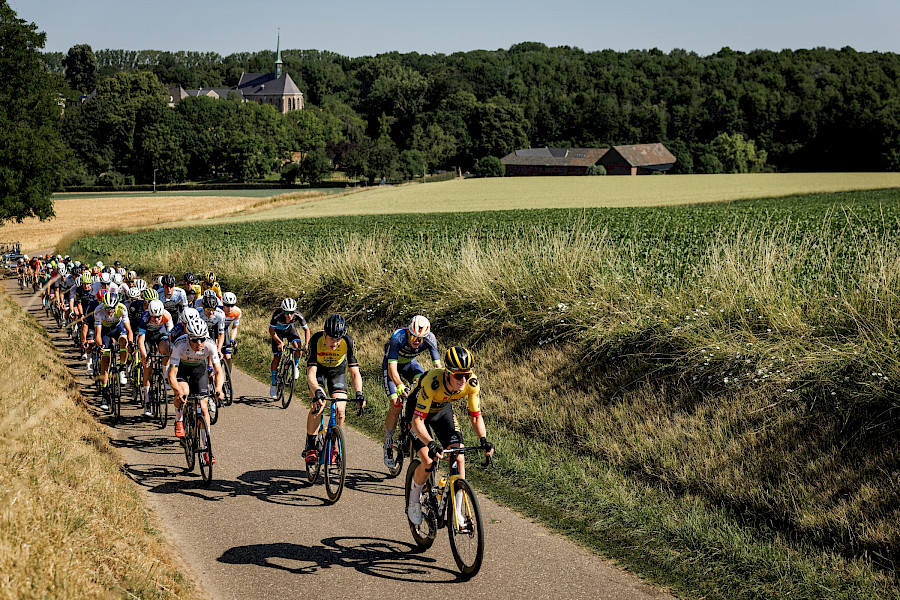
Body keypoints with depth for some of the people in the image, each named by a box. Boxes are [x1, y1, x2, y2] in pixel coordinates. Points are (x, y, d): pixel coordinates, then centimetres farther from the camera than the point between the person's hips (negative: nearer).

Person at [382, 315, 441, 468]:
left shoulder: (430, 339, -26)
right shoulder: (397, 338, -37)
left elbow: (437, 365, -26)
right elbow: (392, 367, -43)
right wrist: (399, 386, -59)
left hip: (411, 364, 4)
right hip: (392, 365, -4)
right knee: (396, 405, -16)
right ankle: (388, 448, -1)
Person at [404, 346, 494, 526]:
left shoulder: (471, 382, -29)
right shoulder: (433, 381, -41)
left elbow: (476, 416, -17)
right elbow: (417, 420, -40)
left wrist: (484, 440, -34)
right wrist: (431, 444, -54)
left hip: (443, 409, 4)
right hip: (417, 410, -4)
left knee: (459, 459, -12)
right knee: (428, 462, -19)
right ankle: (414, 498, 11)